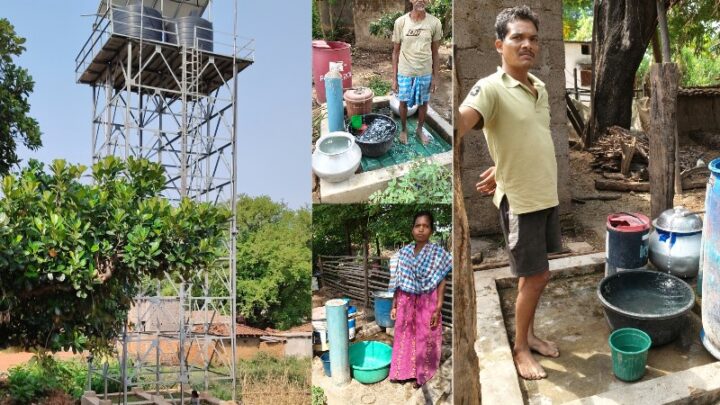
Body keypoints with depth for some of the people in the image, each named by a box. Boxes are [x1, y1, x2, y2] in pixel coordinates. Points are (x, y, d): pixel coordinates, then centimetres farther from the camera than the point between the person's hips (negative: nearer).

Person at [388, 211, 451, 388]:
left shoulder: (438, 253, -9)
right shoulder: (404, 252, 1)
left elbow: (441, 282, -8)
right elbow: (398, 282, 6)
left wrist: (438, 308, -12)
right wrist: (394, 305, 6)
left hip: (427, 303, -3)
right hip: (406, 303, 3)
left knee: (425, 339, 8)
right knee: (405, 337, 13)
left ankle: (422, 375, 24)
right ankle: (404, 371, 29)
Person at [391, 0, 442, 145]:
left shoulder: (435, 23, -10)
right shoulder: (400, 22, -12)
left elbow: (435, 52, 0)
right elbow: (396, 51, -5)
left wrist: (435, 76, 2)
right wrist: (394, 78, -4)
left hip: (425, 73, 1)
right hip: (405, 73, -1)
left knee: (423, 103, 17)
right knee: (404, 102, 14)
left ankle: (420, 129, 41)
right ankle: (404, 129, 38)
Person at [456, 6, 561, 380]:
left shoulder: (540, 88, 7)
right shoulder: (490, 88, -18)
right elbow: (461, 123, -38)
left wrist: (501, 171, 7)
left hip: (546, 196, 7)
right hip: (520, 201, -7)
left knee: (533, 274, 18)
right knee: (536, 276, 2)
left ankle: (528, 333, 36)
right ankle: (520, 347, 21)